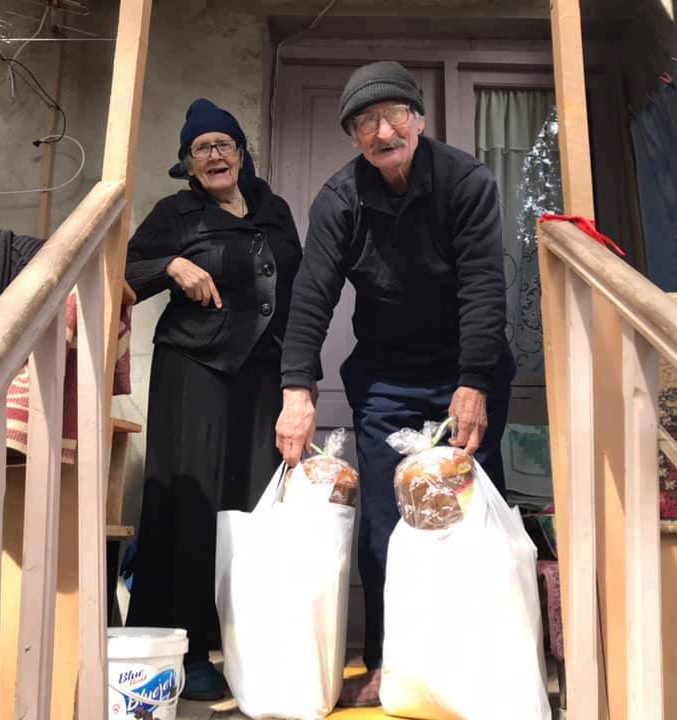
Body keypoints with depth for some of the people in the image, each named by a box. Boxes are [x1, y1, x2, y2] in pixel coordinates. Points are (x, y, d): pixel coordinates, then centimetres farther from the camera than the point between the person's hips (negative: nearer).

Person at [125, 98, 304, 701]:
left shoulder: (275, 211, 16)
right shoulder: (175, 213, 5)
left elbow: (298, 287, 21)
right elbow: (123, 276, -1)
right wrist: (172, 266, -17)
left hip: (266, 372, 3)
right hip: (193, 369, -3)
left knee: (262, 502, 1)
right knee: (192, 500, -6)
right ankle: (182, 649, 4)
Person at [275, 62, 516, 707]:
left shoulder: (467, 181, -11)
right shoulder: (339, 200, -7)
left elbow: (483, 288, -15)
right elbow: (312, 296, -13)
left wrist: (475, 384, -22)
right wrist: (297, 390, -23)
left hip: (468, 374, -1)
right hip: (384, 379, 1)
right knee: (382, 525, 0)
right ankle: (386, 666, 13)